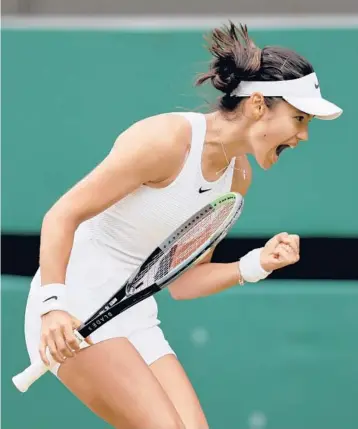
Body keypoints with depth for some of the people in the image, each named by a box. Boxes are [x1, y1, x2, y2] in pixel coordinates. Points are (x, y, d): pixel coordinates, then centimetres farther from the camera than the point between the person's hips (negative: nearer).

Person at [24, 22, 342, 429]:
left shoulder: (238, 177, 6)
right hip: (73, 314, -8)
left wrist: (257, 264, -3)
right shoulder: (167, 140, -18)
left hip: (136, 319, 8)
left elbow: (179, 281, 10)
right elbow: (61, 216, -18)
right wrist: (53, 305, -29)